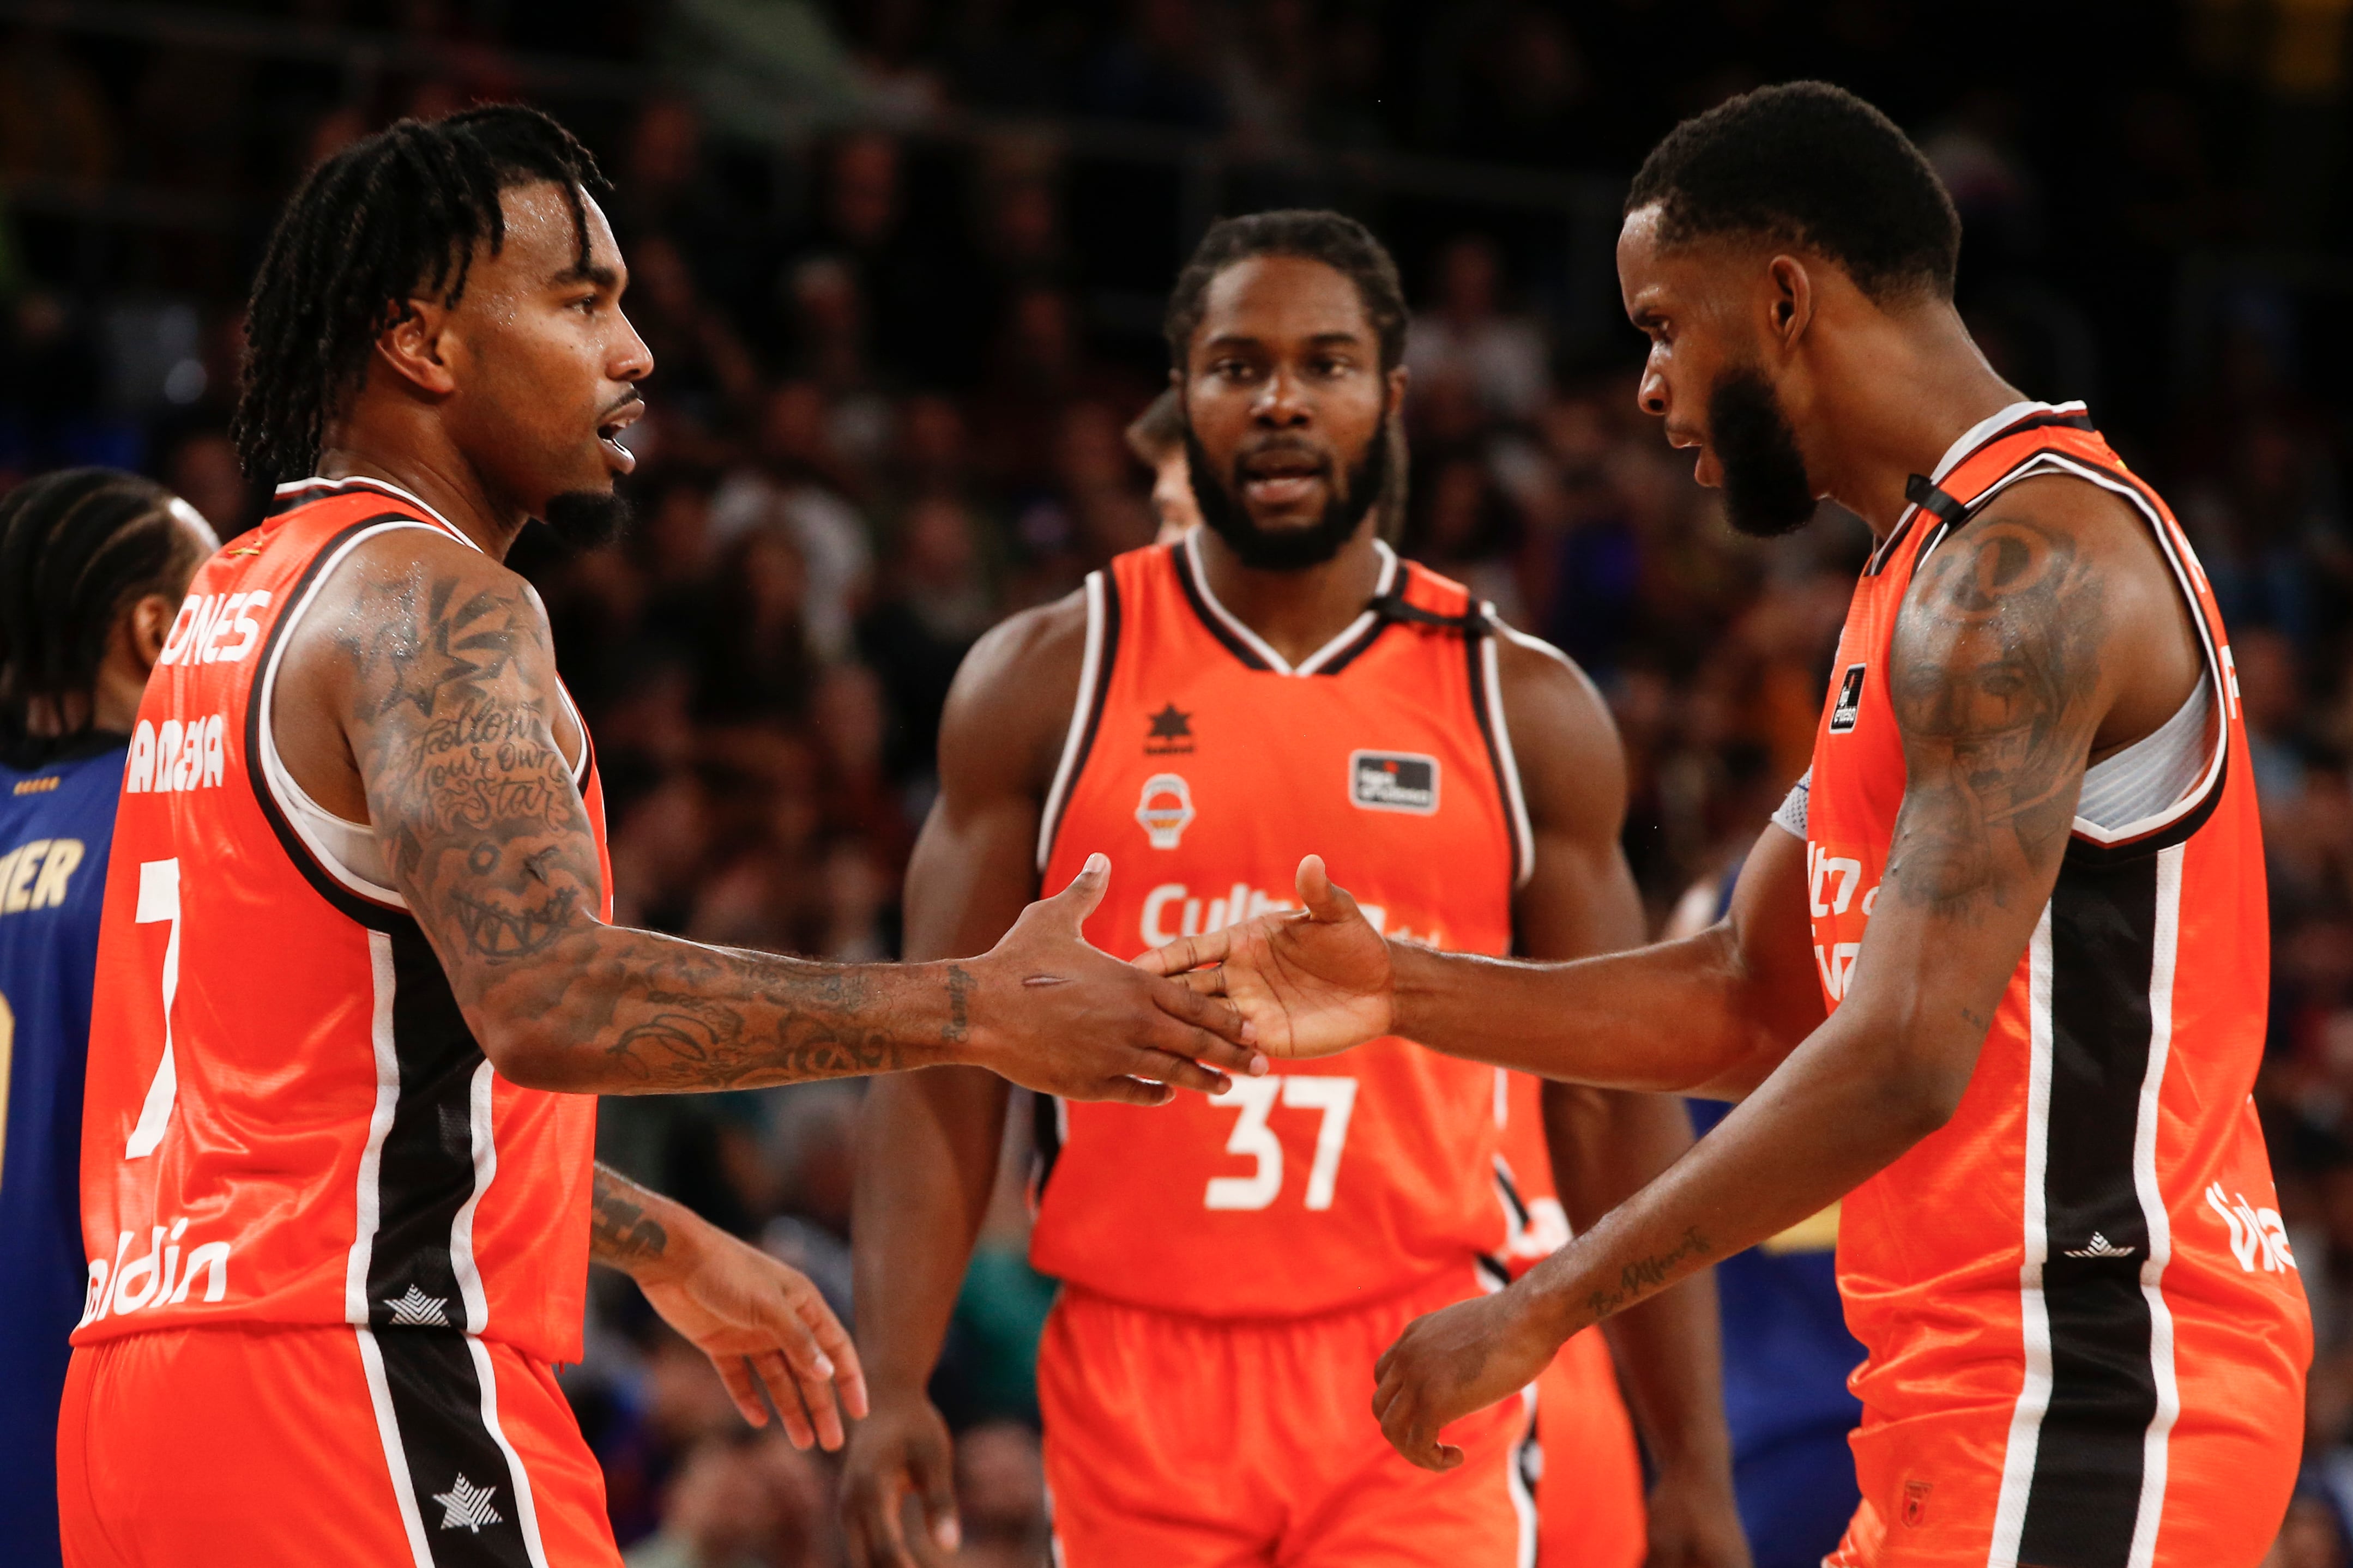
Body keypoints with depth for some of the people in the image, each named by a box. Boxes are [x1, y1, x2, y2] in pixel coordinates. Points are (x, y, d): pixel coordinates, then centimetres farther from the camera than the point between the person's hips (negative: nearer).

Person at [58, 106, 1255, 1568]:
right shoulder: (429, 607, -10)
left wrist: (666, 1246, 32)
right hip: (366, 1390, -10)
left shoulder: (241, 605, 20)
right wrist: (977, 1011, -20)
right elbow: (548, 999, -25)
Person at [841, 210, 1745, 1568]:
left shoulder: (1525, 709, 5)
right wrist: (893, 1389, -10)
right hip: (1135, 1370, 1)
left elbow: (1619, 1099, 6)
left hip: (1416, 1382, -1)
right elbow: (946, 1062, 2)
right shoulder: (1046, 682, 4)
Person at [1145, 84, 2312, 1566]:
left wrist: (1541, 1311, -20)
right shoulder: (1929, 570, 19)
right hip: (1992, 1392, 10)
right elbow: (1755, 1001, 23)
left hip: (2083, 1394, -10)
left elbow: (1900, 1058, -24)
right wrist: (1405, 992, 12)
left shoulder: (2029, 563, -15)